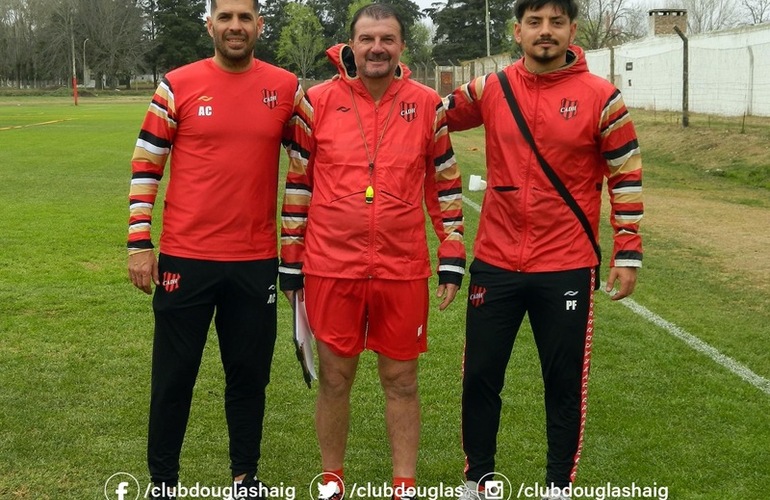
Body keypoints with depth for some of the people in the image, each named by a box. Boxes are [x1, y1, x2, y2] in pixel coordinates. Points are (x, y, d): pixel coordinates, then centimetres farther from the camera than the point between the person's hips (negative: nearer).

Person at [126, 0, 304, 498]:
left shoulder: (285, 88, 2)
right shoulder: (178, 85, -2)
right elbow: (145, 166, 1)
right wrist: (139, 242, -4)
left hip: (256, 260, 2)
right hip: (185, 257, -1)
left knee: (250, 374, 12)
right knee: (174, 374, 8)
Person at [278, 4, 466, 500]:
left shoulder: (428, 105, 1)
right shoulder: (319, 102, -1)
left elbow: (445, 184, 8)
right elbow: (298, 184, 5)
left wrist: (452, 257, 4)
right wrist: (292, 259, 5)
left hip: (403, 271, 1)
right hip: (331, 269, 0)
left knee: (401, 380, 10)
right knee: (335, 378, 10)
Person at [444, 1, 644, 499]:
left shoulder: (600, 97, -5)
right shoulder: (490, 90, 1)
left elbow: (626, 176, 0)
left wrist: (628, 254, -2)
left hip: (567, 268, -2)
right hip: (495, 264, 2)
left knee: (565, 382, 8)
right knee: (480, 376, 10)